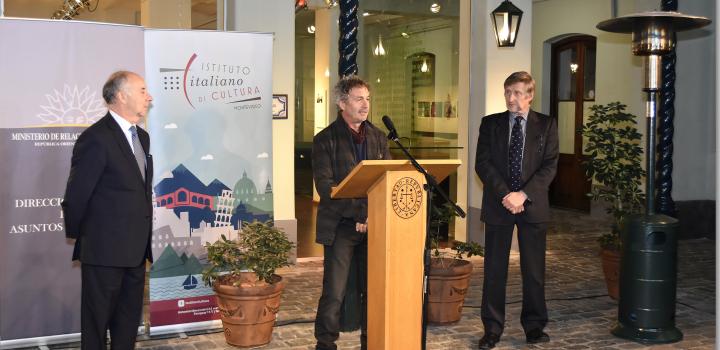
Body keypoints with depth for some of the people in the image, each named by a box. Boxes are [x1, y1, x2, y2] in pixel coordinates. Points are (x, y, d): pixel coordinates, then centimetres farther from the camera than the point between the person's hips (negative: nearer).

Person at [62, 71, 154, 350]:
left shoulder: (142, 137, 12)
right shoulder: (96, 138, -16)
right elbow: (76, 194, -12)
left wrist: (144, 237, 14)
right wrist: (76, 234, -1)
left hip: (135, 248, 8)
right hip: (104, 248, -8)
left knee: (129, 319, 17)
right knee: (97, 319, 6)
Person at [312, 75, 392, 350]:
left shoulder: (378, 138, 12)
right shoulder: (325, 140, -2)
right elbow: (325, 186, -11)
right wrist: (358, 213, -18)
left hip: (374, 225, 4)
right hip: (340, 226, -4)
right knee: (334, 294, -3)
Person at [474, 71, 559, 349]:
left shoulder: (546, 125, 4)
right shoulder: (490, 124, 6)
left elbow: (549, 166, -3)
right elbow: (482, 163, -1)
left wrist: (523, 195, -15)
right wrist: (505, 195, -13)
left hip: (533, 206, 0)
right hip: (498, 205, 1)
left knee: (534, 270, 6)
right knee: (494, 269, 4)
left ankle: (534, 326, 20)